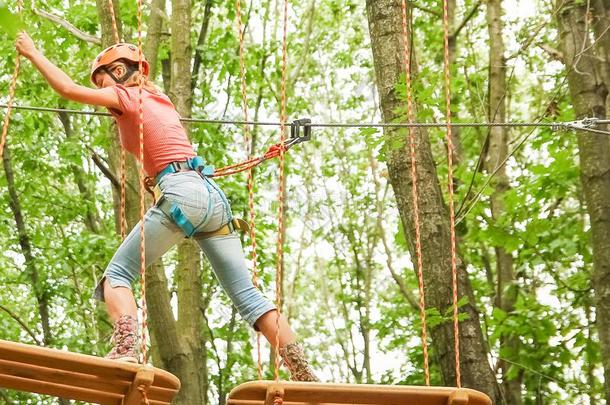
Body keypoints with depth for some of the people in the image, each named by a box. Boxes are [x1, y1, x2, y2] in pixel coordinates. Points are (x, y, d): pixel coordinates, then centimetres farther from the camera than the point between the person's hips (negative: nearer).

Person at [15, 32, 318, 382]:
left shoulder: (127, 97, 9)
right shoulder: (160, 100, 29)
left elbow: (69, 89, 3)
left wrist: (34, 53, 17)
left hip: (182, 194, -7)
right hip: (214, 195, 7)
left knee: (117, 274, 1)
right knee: (247, 293, 5)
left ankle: (126, 351, -23)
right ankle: (305, 375, -3)